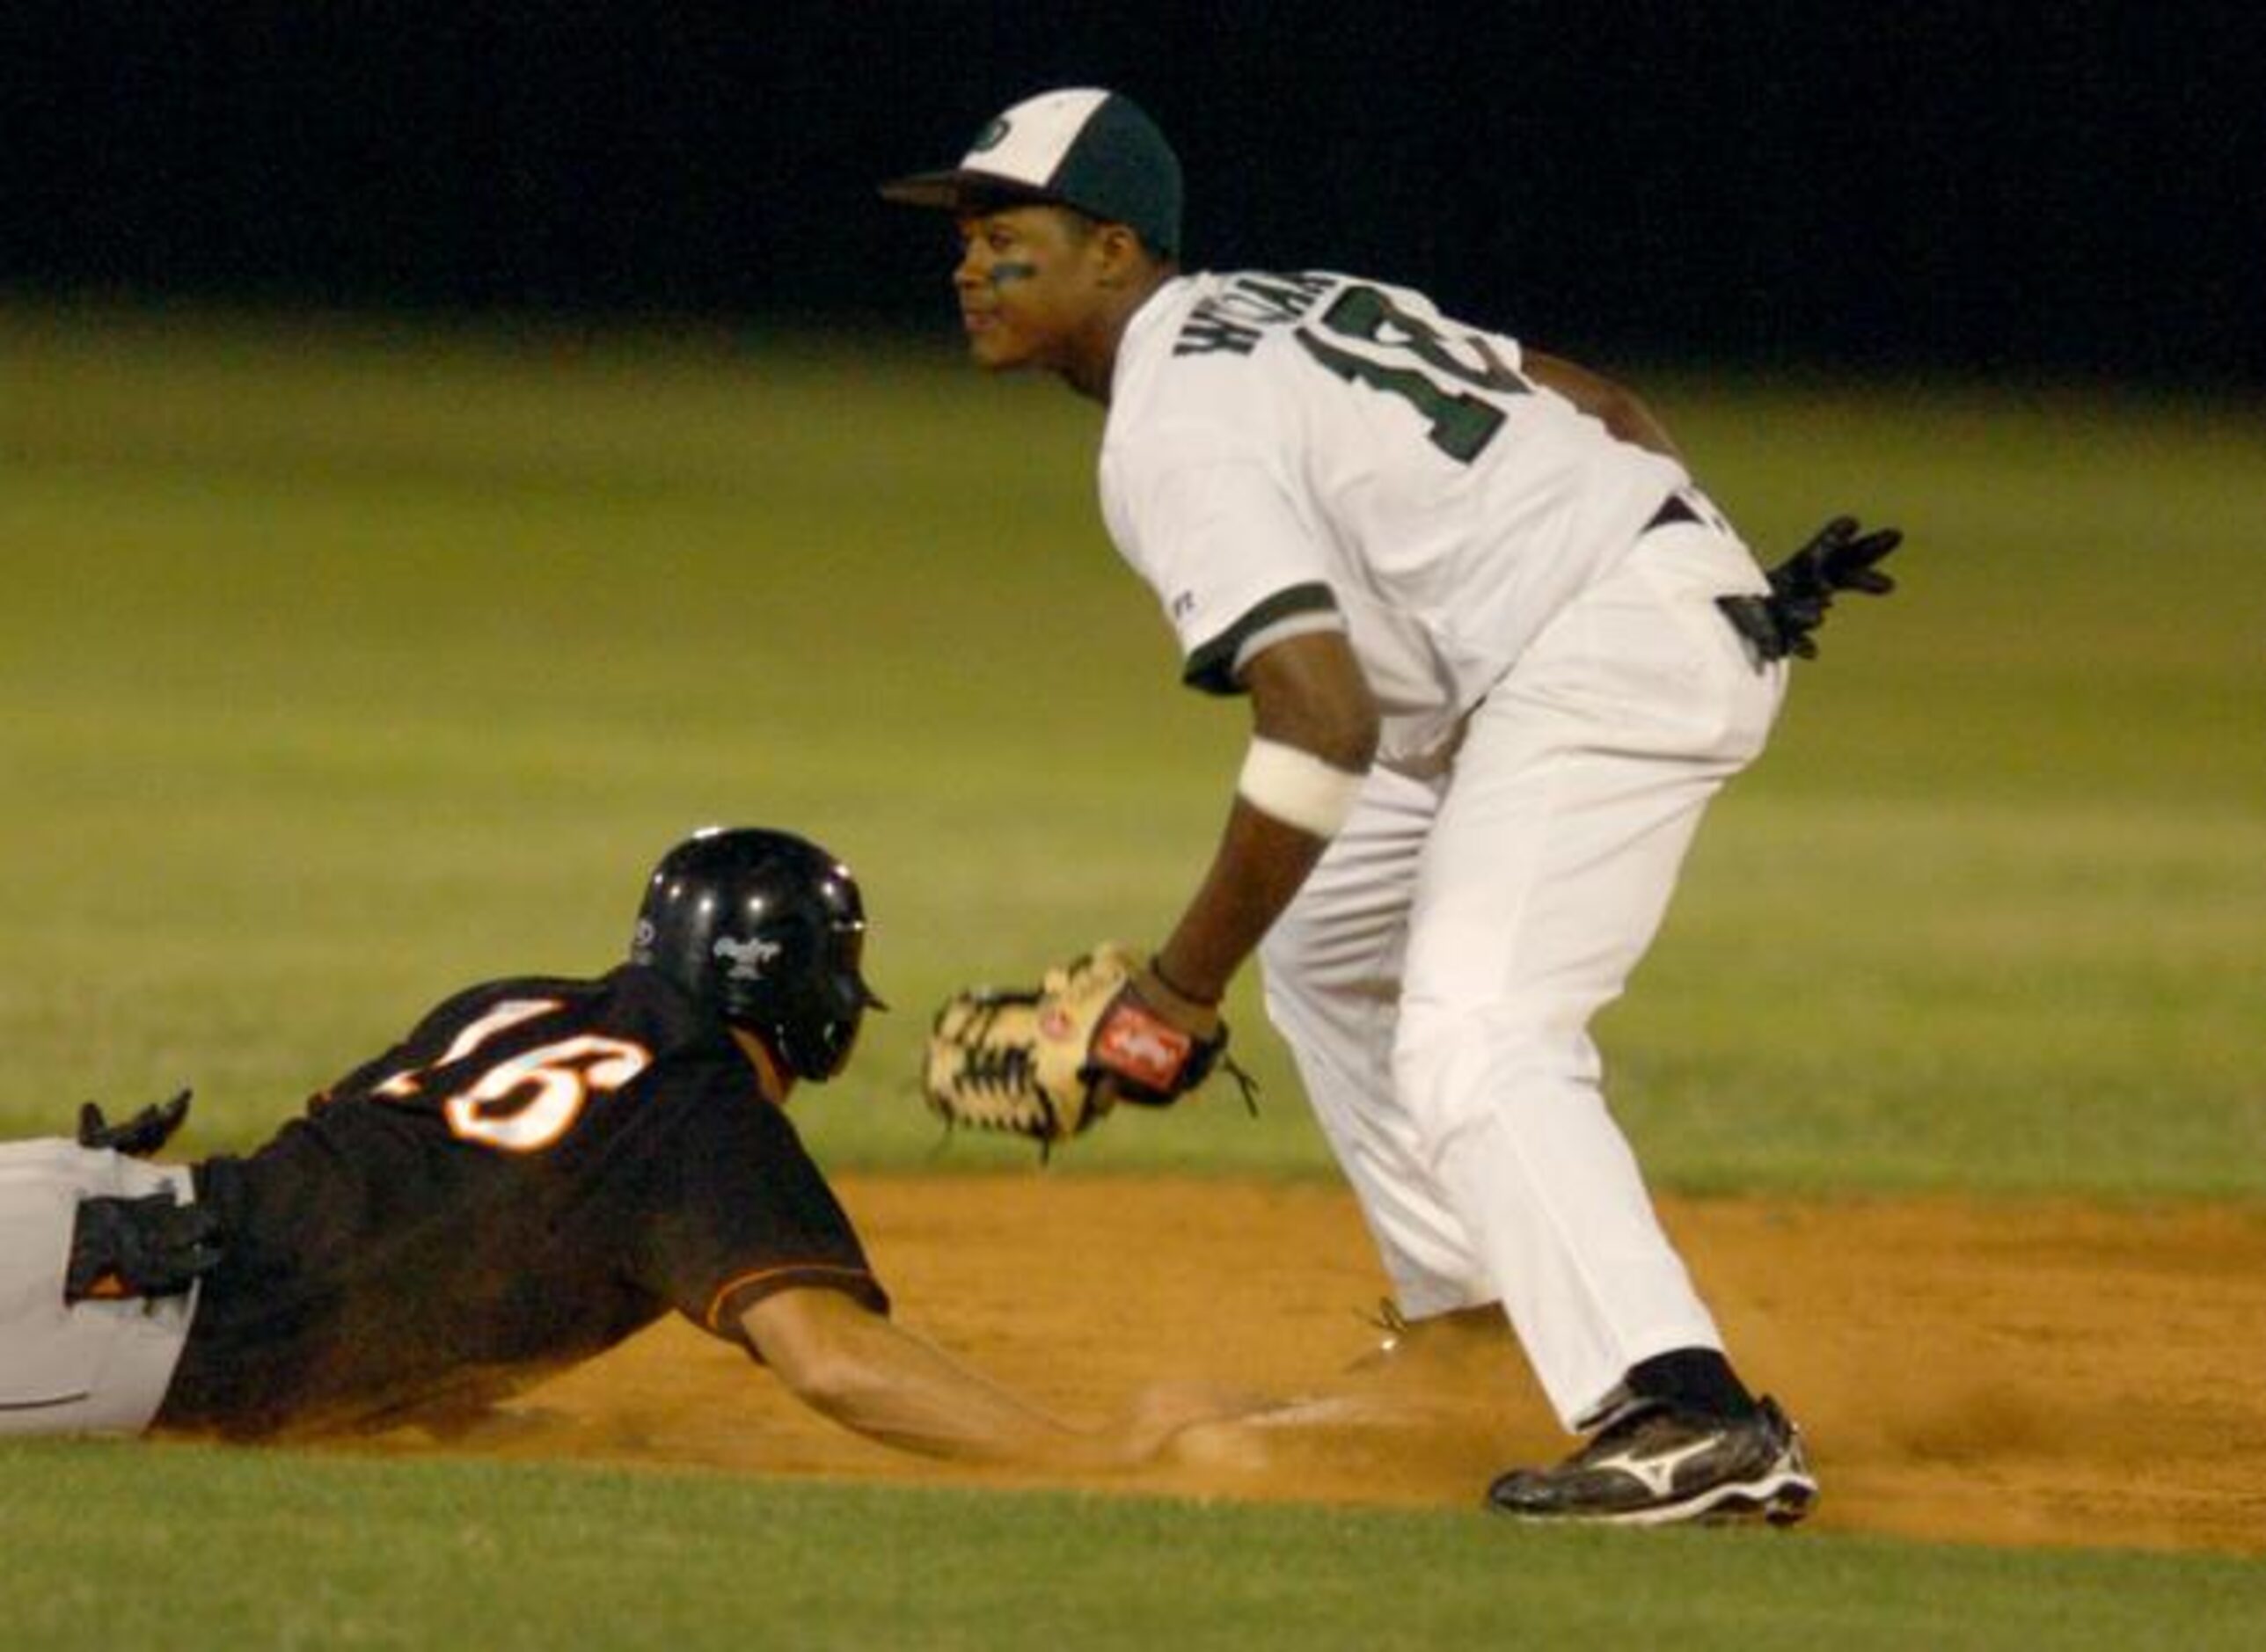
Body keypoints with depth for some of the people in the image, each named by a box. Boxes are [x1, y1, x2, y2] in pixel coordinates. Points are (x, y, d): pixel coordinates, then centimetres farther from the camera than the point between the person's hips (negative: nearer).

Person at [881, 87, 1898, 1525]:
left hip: (1608, 654, -11)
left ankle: (1690, 1418, -38)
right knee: (1329, 950, 26)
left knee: (1471, 1043, -22)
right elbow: (1609, 407, 18)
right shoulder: (1283, 307, 16)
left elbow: (1323, 722, -25)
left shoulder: (1172, 430, -14)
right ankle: (1468, 1335, 32)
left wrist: (1181, 988, -21)